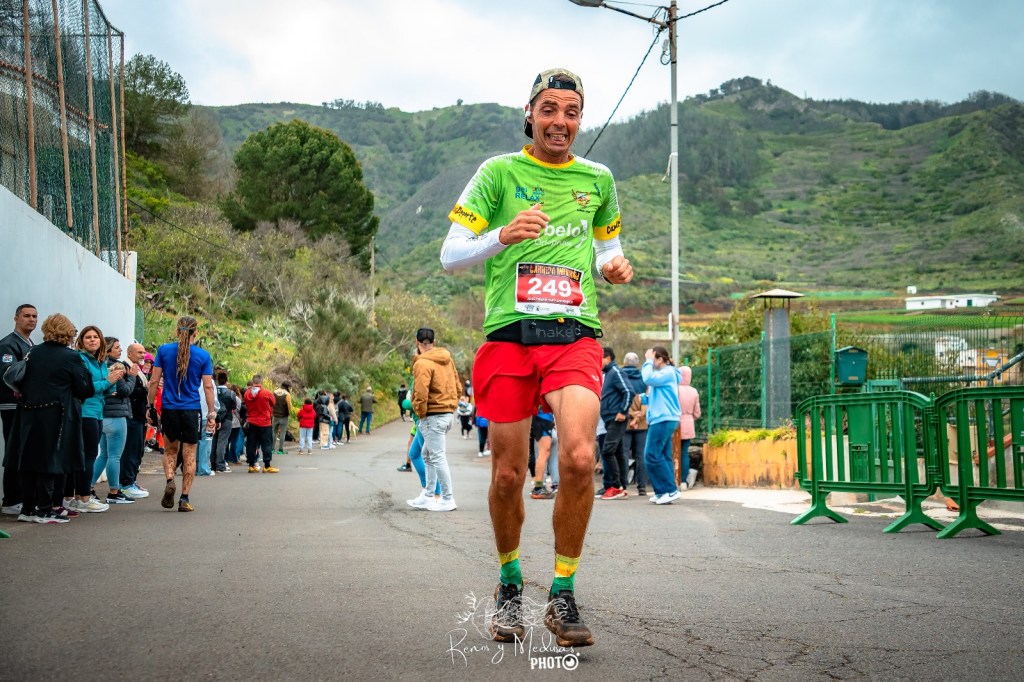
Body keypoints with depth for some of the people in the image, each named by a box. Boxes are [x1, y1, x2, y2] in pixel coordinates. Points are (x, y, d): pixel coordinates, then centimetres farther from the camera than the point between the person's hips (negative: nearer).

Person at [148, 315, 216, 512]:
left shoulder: (164, 350, -1)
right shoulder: (203, 356, -3)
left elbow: (154, 381, 0)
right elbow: (208, 387, -2)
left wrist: (151, 405, 9)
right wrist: (212, 414, 4)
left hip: (169, 409, 1)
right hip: (192, 410, -1)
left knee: (170, 449, 20)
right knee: (189, 455, 6)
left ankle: (170, 481, -5)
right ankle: (184, 499, 6)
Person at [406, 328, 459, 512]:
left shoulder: (422, 363, -15)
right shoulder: (447, 359, 11)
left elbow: (421, 394, -22)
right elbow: (457, 386, 13)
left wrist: (420, 413, -8)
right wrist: (450, 405, 15)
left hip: (433, 416, -9)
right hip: (447, 413, 9)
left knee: (437, 457, -3)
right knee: (428, 455, 18)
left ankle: (447, 499, 0)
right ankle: (428, 496, 22)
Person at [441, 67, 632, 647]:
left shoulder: (598, 179, 13)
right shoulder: (500, 172, 5)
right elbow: (450, 255, 1)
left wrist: (615, 264, 7)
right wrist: (503, 236, -18)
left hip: (575, 336, 1)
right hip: (509, 336, -1)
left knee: (579, 458, -20)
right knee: (508, 475, 3)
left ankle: (564, 596, -4)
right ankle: (510, 585, 28)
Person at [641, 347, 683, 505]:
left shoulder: (668, 372, -9)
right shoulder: (663, 373, 22)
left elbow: (648, 379, -24)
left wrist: (648, 361, -12)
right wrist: (646, 399, 10)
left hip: (663, 419, -10)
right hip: (662, 419, 10)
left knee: (652, 455, -12)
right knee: (663, 456, 7)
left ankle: (670, 490, -11)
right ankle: (664, 492, 7)